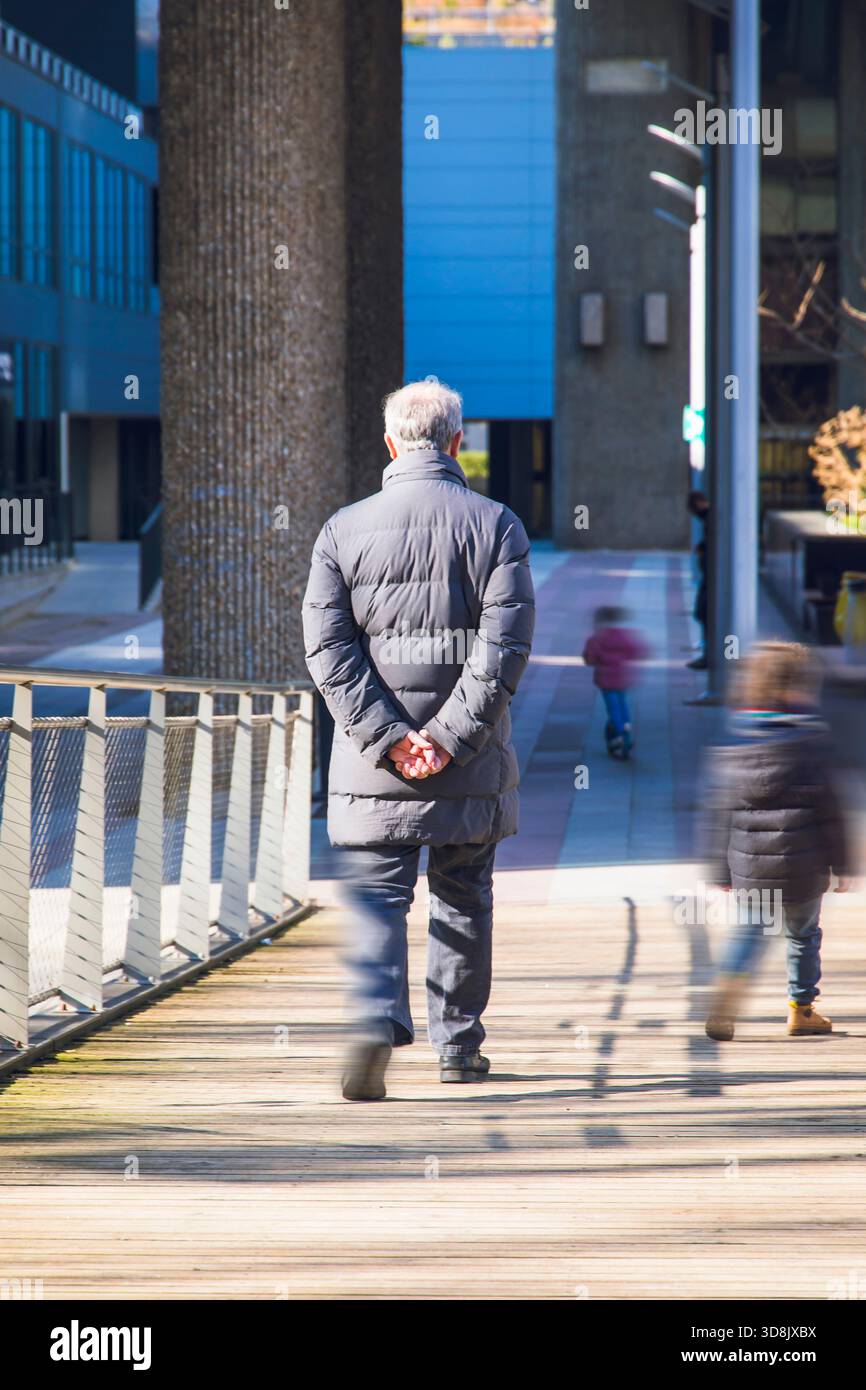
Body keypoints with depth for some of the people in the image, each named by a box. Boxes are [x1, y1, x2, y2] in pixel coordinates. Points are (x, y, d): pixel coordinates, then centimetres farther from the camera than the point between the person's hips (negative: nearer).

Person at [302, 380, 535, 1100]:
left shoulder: (344, 529, 3)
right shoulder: (495, 524, -1)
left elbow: (326, 646, -5)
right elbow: (505, 642, -11)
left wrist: (388, 737, -9)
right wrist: (448, 737, -12)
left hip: (373, 767, 0)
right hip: (470, 768, 0)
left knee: (375, 897, 1)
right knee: (463, 902, 14)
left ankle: (376, 1021, -22)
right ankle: (459, 1045, 21)